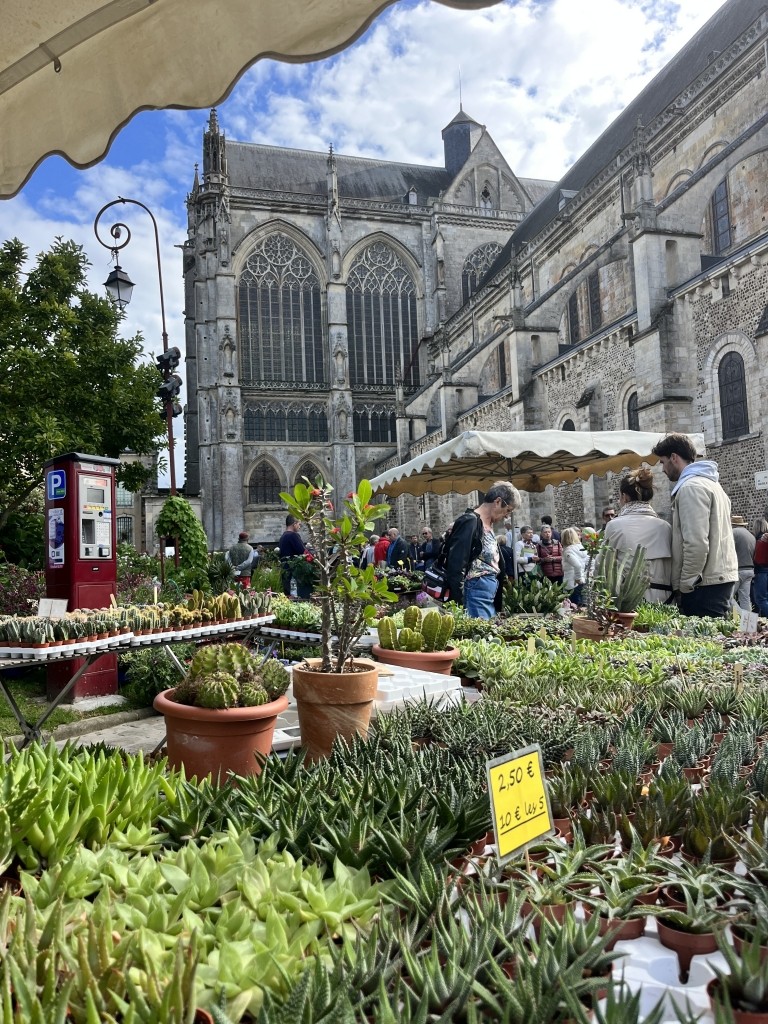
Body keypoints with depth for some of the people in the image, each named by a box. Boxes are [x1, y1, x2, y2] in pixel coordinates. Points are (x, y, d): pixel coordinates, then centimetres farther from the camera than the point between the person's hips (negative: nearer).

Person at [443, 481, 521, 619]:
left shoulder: (489, 526, 15)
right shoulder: (470, 522, -12)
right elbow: (456, 567, -18)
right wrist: (460, 606, -19)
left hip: (489, 599, 9)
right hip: (475, 596, -9)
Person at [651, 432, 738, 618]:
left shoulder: (691, 487, -12)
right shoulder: (708, 482, 20)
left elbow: (696, 542, -20)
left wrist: (686, 583, -12)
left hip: (705, 582, -10)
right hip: (720, 577, 10)